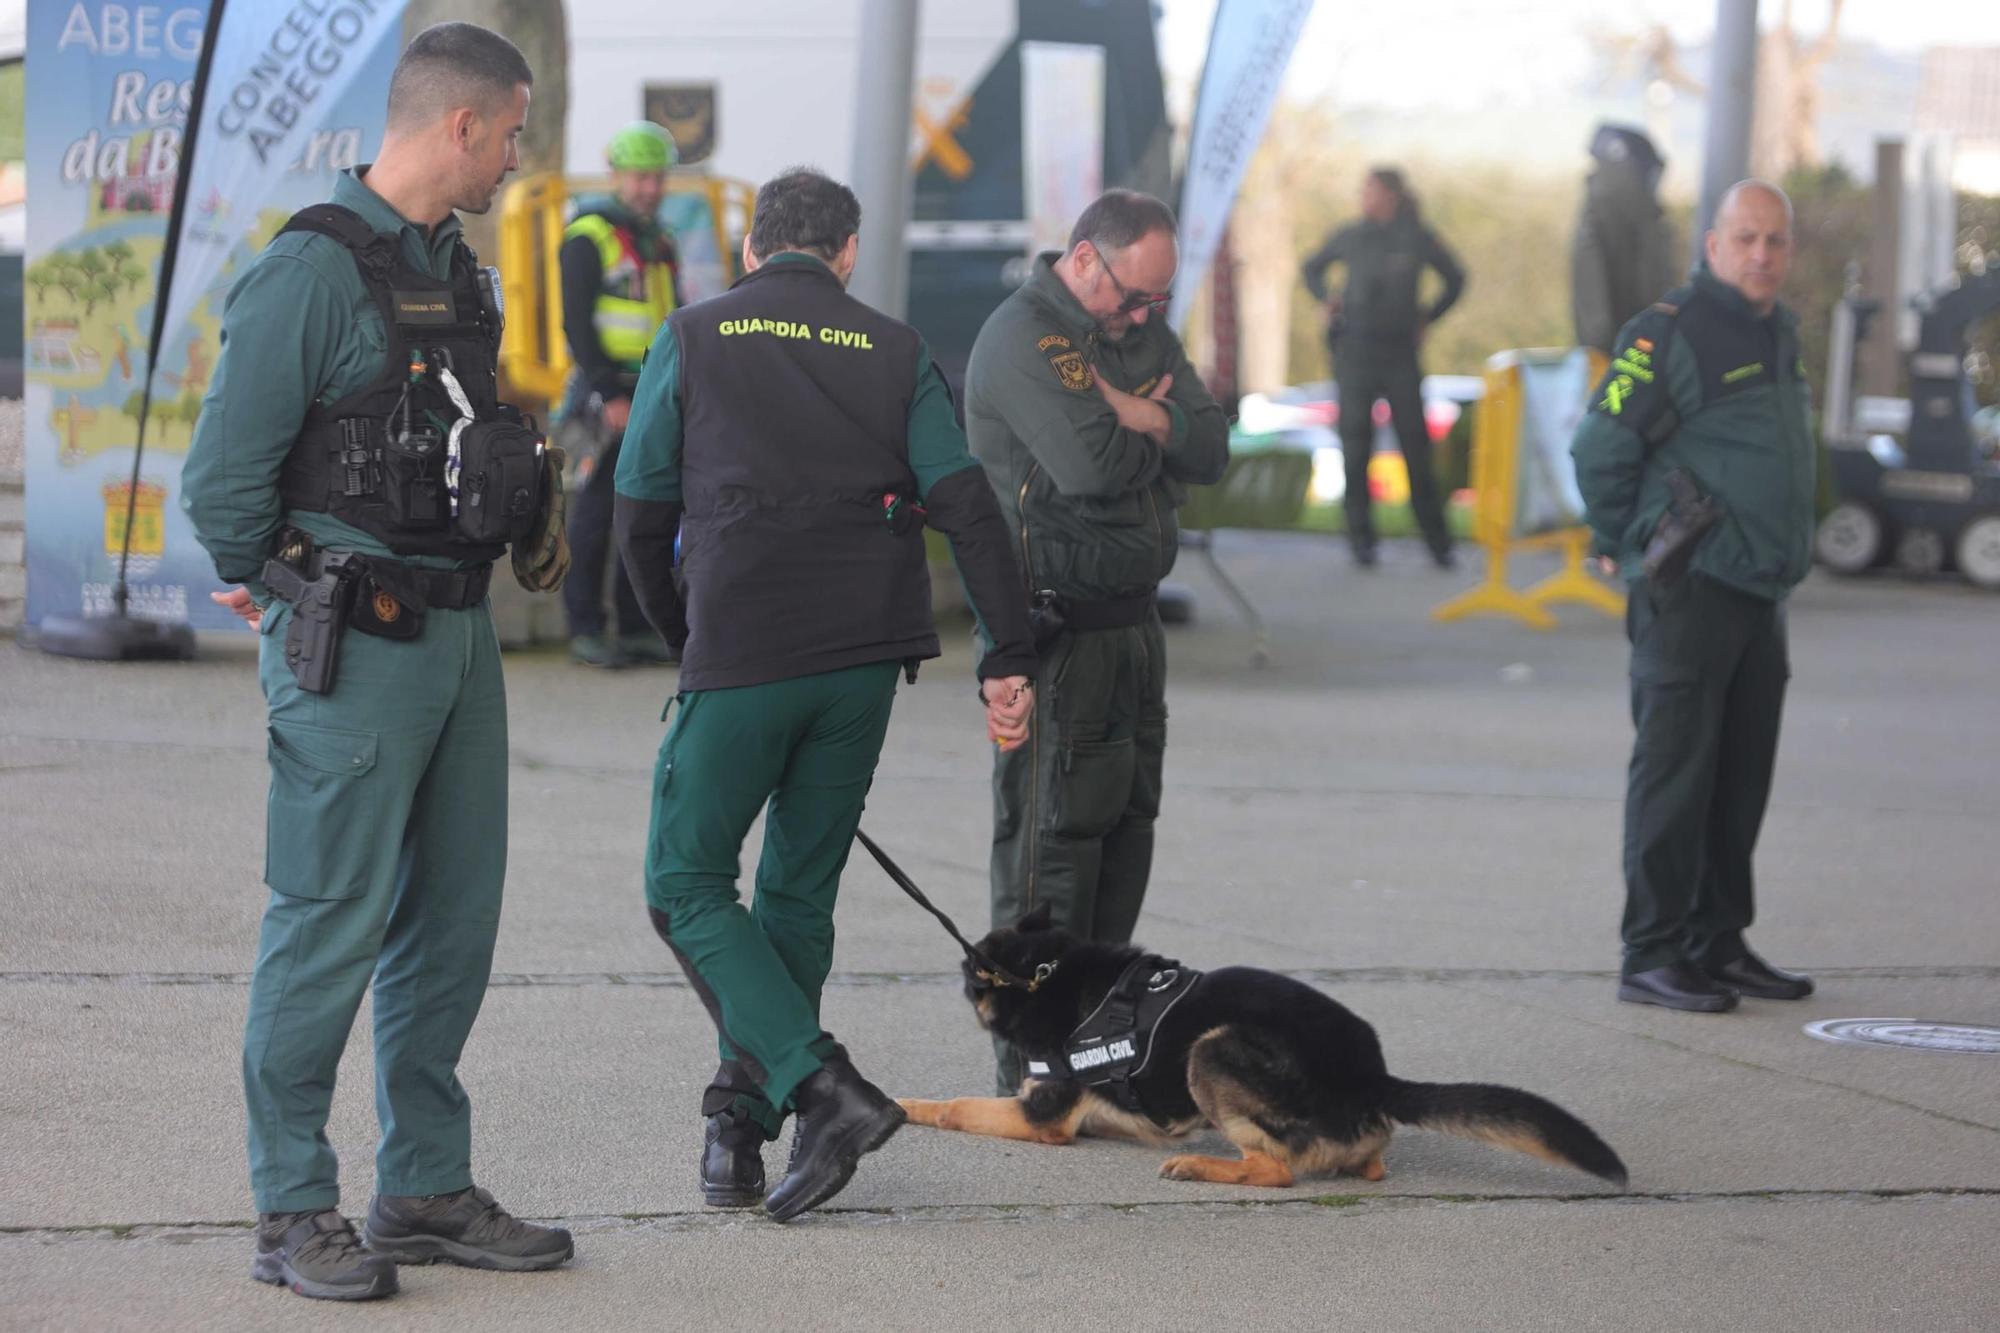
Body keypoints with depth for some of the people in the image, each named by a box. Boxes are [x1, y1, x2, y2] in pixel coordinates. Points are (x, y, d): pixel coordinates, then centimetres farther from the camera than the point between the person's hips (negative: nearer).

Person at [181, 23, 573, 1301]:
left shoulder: (456, 269, 13)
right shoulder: (312, 271, -15)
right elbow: (223, 480, -14)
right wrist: (281, 597, 0)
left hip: (458, 631, 9)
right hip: (355, 648, -9)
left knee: (454, 918, 12)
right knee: (333, 923, -4)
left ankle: (428, 1189, 22)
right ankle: (295, 1214, 4)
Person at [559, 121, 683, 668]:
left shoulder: (659, 241, 16)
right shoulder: (588, 237, -7)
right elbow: (577, 324, -13)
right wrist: (608, 395, -18)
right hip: (608, 392, -7)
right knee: (597, 512, -6)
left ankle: (638, 627, 12)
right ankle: (585, 629, -2)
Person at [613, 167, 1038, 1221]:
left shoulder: (693, 340, 6)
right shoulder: (895, 353, 11)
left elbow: (642, 518, 7)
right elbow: (966, 508, 1)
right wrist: (1007, 657, -1)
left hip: (739, 655, -3)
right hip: (866, 657, 4)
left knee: (687, 886, 6)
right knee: (799, 892, 15)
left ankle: (825, 1087, -10)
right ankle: (739, 1127, 16)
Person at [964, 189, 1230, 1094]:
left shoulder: (1143, 332, 14)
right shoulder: (1021, 337, -13)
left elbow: (1211, 450, 5)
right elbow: (1095, 465, -25)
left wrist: (1124, 409, -11)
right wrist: (1158, 434, -4)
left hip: (1131, 614, 9)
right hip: (1056, 626, -9)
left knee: (1126, 820, 10)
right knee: (1052, 828, -7)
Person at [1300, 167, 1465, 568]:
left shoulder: (1417, 239, 1)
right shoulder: (1350, 238, 5)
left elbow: (1455, 280, 16)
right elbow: (1312, 268, 22)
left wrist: (1428, 317, 10)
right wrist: (1326, 298, 6)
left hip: (1400, 351, -1)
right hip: (1355, 351, 1)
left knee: (1415, 444, -3)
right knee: (1355, 443, 0)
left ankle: (1437, 540, 3)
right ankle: (1361, 539, 7)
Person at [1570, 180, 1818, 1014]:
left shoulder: (1781, 333, 15)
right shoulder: (1668, 334, -12)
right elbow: (1600, 448, -12)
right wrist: (1633, 545, -5)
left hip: (1761, 595, 8)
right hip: (1690, 592, -8)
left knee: (1741, 777, 12)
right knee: (1675, 772, -6)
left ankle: (1719, 943, 20)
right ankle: (1651, 954, -2)